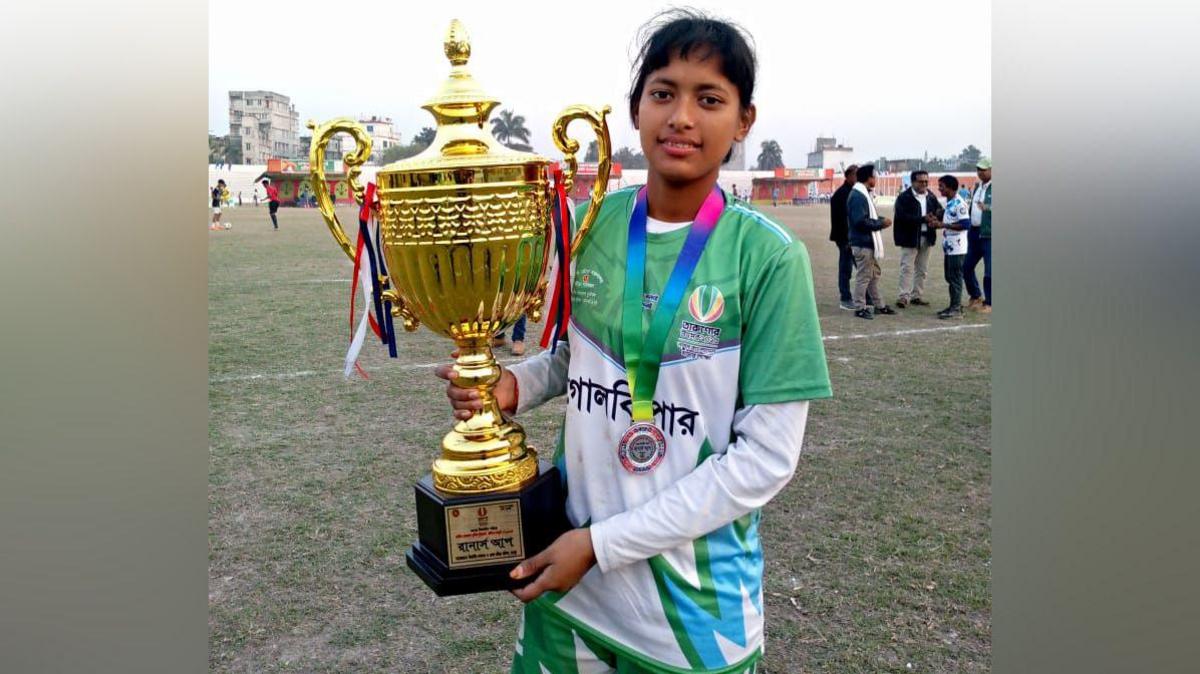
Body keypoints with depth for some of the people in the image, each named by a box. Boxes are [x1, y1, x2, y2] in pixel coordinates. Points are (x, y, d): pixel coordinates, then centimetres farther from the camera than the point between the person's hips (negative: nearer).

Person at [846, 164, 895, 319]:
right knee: (863, 276, -3)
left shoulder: (865, 194, 14)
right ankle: (859, 308, 6)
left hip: (869, 242, 10)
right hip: (862, 243, -10)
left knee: (875, 273, 17)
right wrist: (881, 223, -15)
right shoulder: (857, 196, -18)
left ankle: (878, 305, 26)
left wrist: (881, 220, 3)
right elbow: (860, 221, -24)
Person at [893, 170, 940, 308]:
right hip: (909, 238, -6)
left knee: (922, 270, 9)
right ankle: (904, 296, -5)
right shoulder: (904, 198, -7)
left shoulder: (931, 197, 11)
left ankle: (917, 296, 17)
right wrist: (923, 219, -24)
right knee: (907, 268, -8)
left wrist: (934, 219, -14)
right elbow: (902, 216, -18)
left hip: (926, 238, 6)